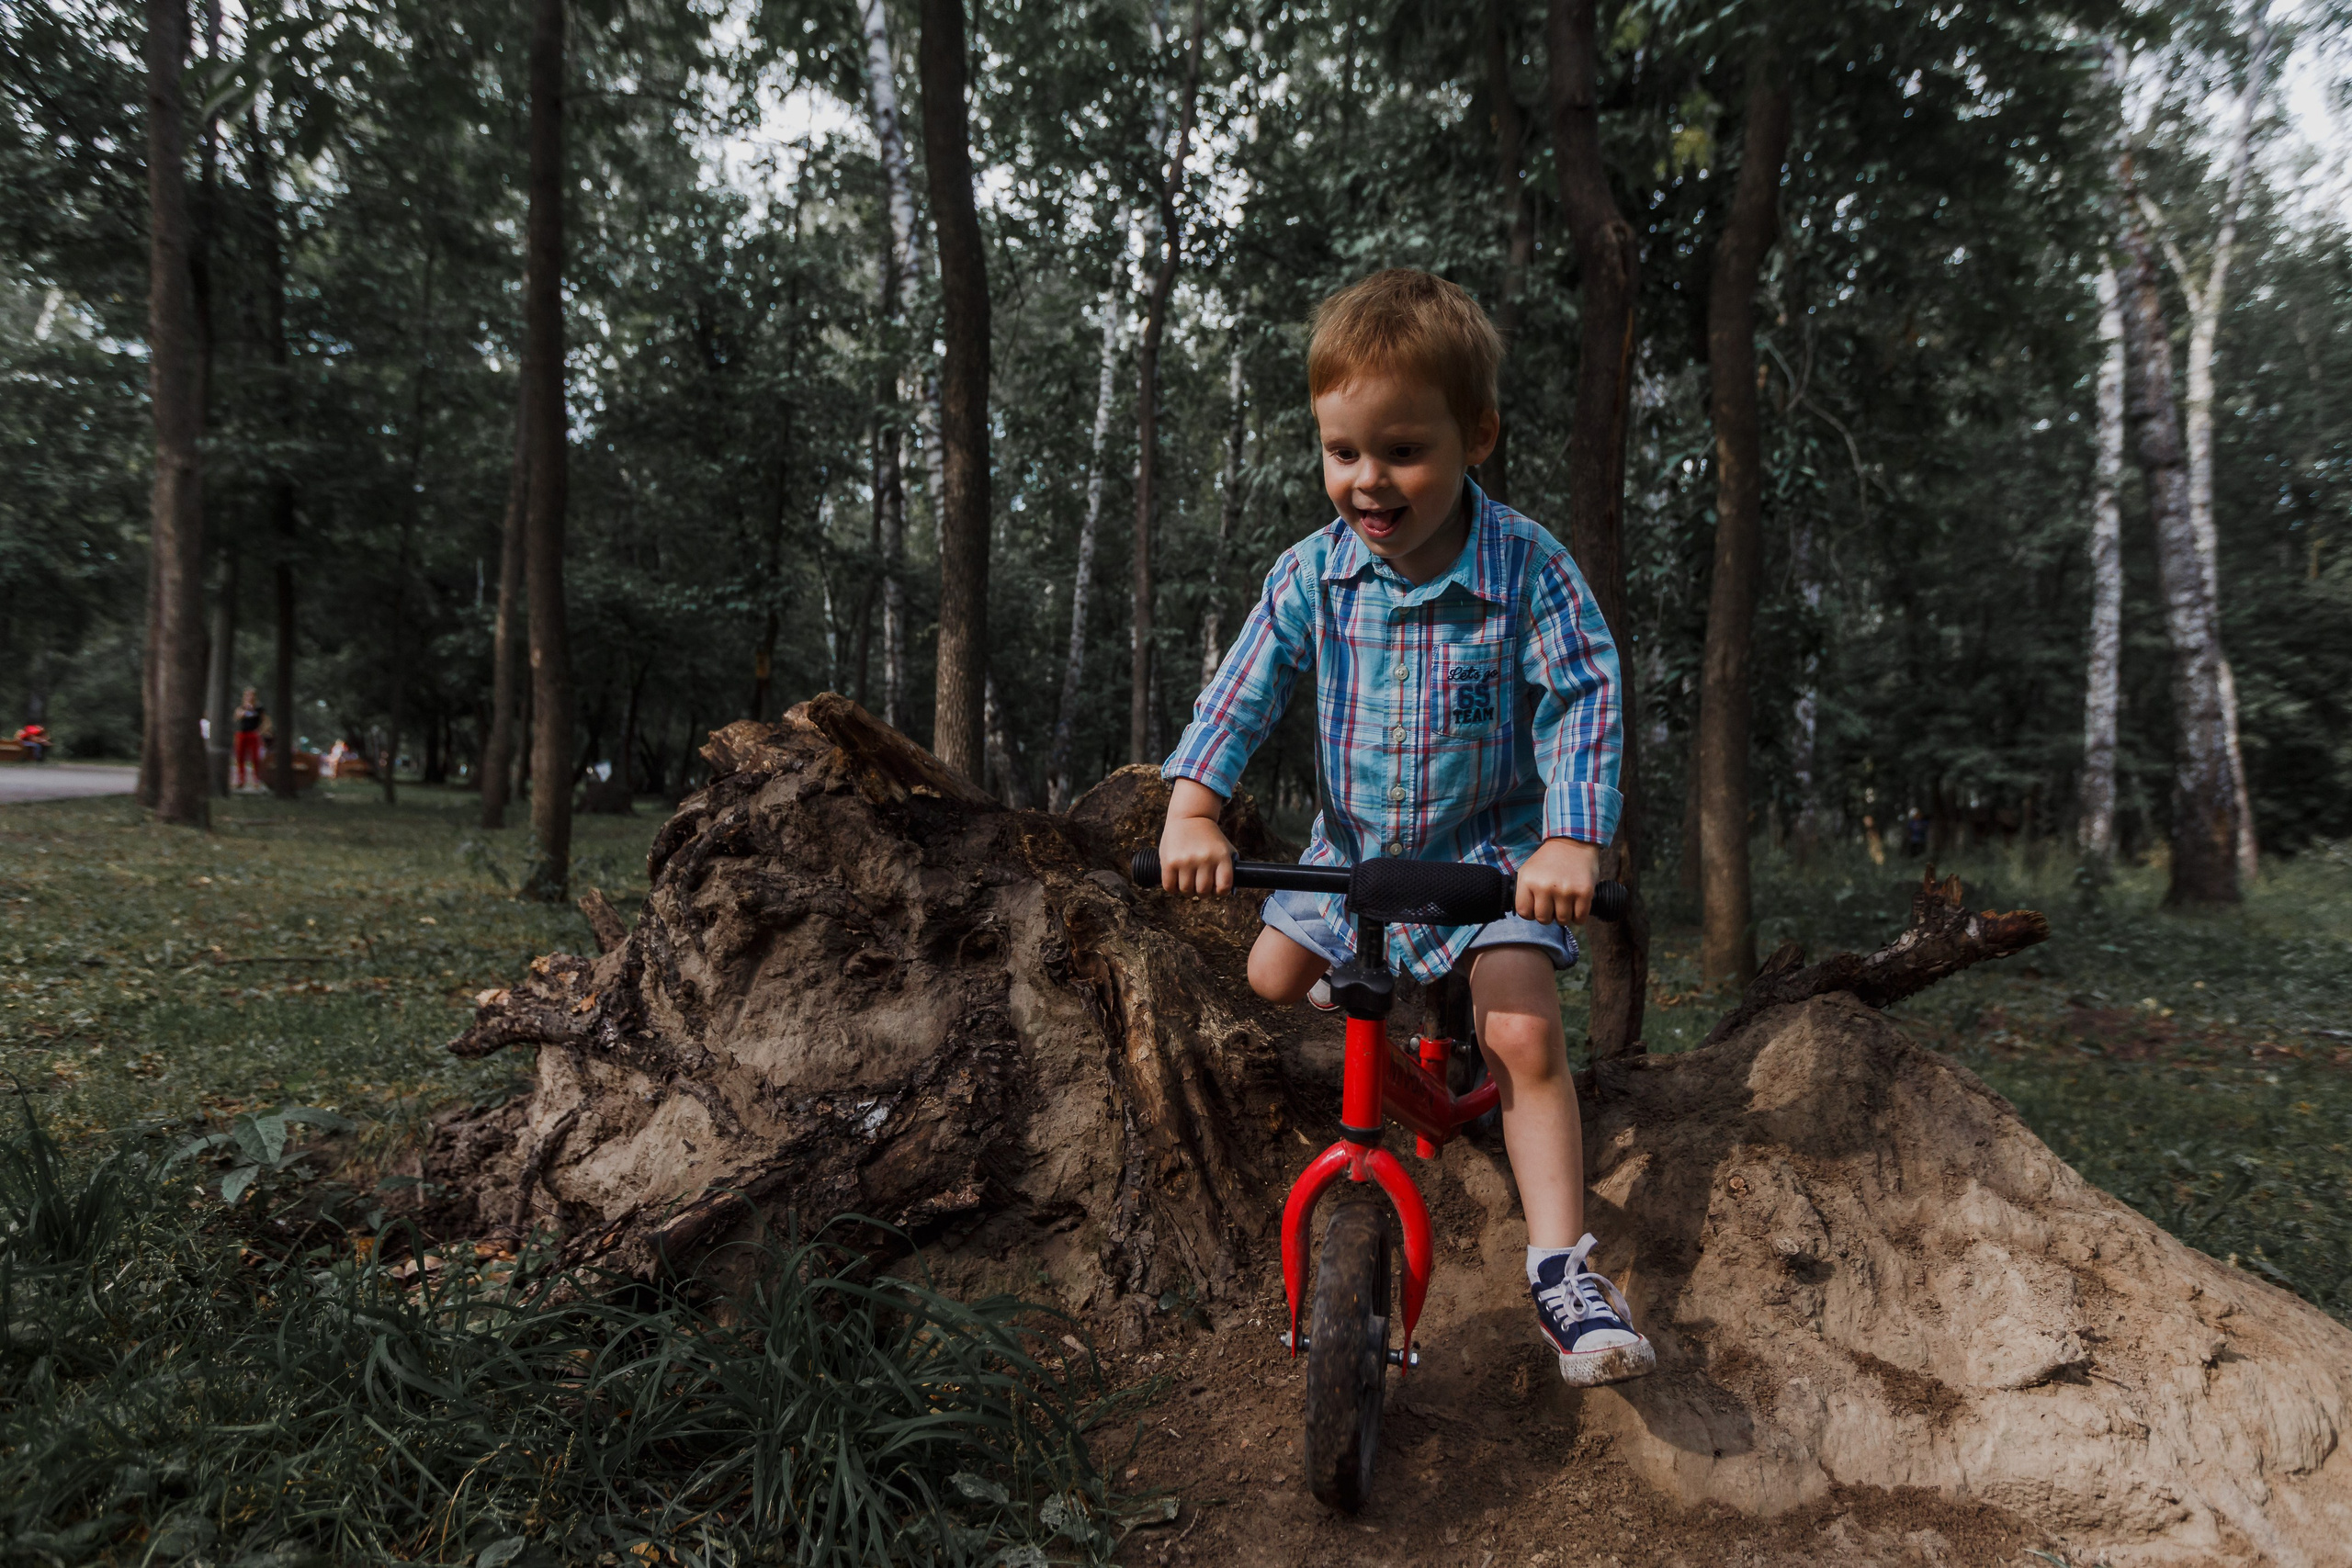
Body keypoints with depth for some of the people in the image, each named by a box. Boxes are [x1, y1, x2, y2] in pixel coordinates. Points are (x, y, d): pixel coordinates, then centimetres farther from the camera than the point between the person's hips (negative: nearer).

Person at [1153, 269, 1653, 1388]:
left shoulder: (1529, 570, -19)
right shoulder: (1312, 574, -11)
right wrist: (1193, 809, -24)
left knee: (1524, 1035, -18)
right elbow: (1242, 691, -10)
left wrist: (1572, 838, -34)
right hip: (1353, 844, 4)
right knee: (1270, 978, 6)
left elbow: (1582, 703, -20)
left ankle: (1561, 1268, -9)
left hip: (1492, 847, -4)